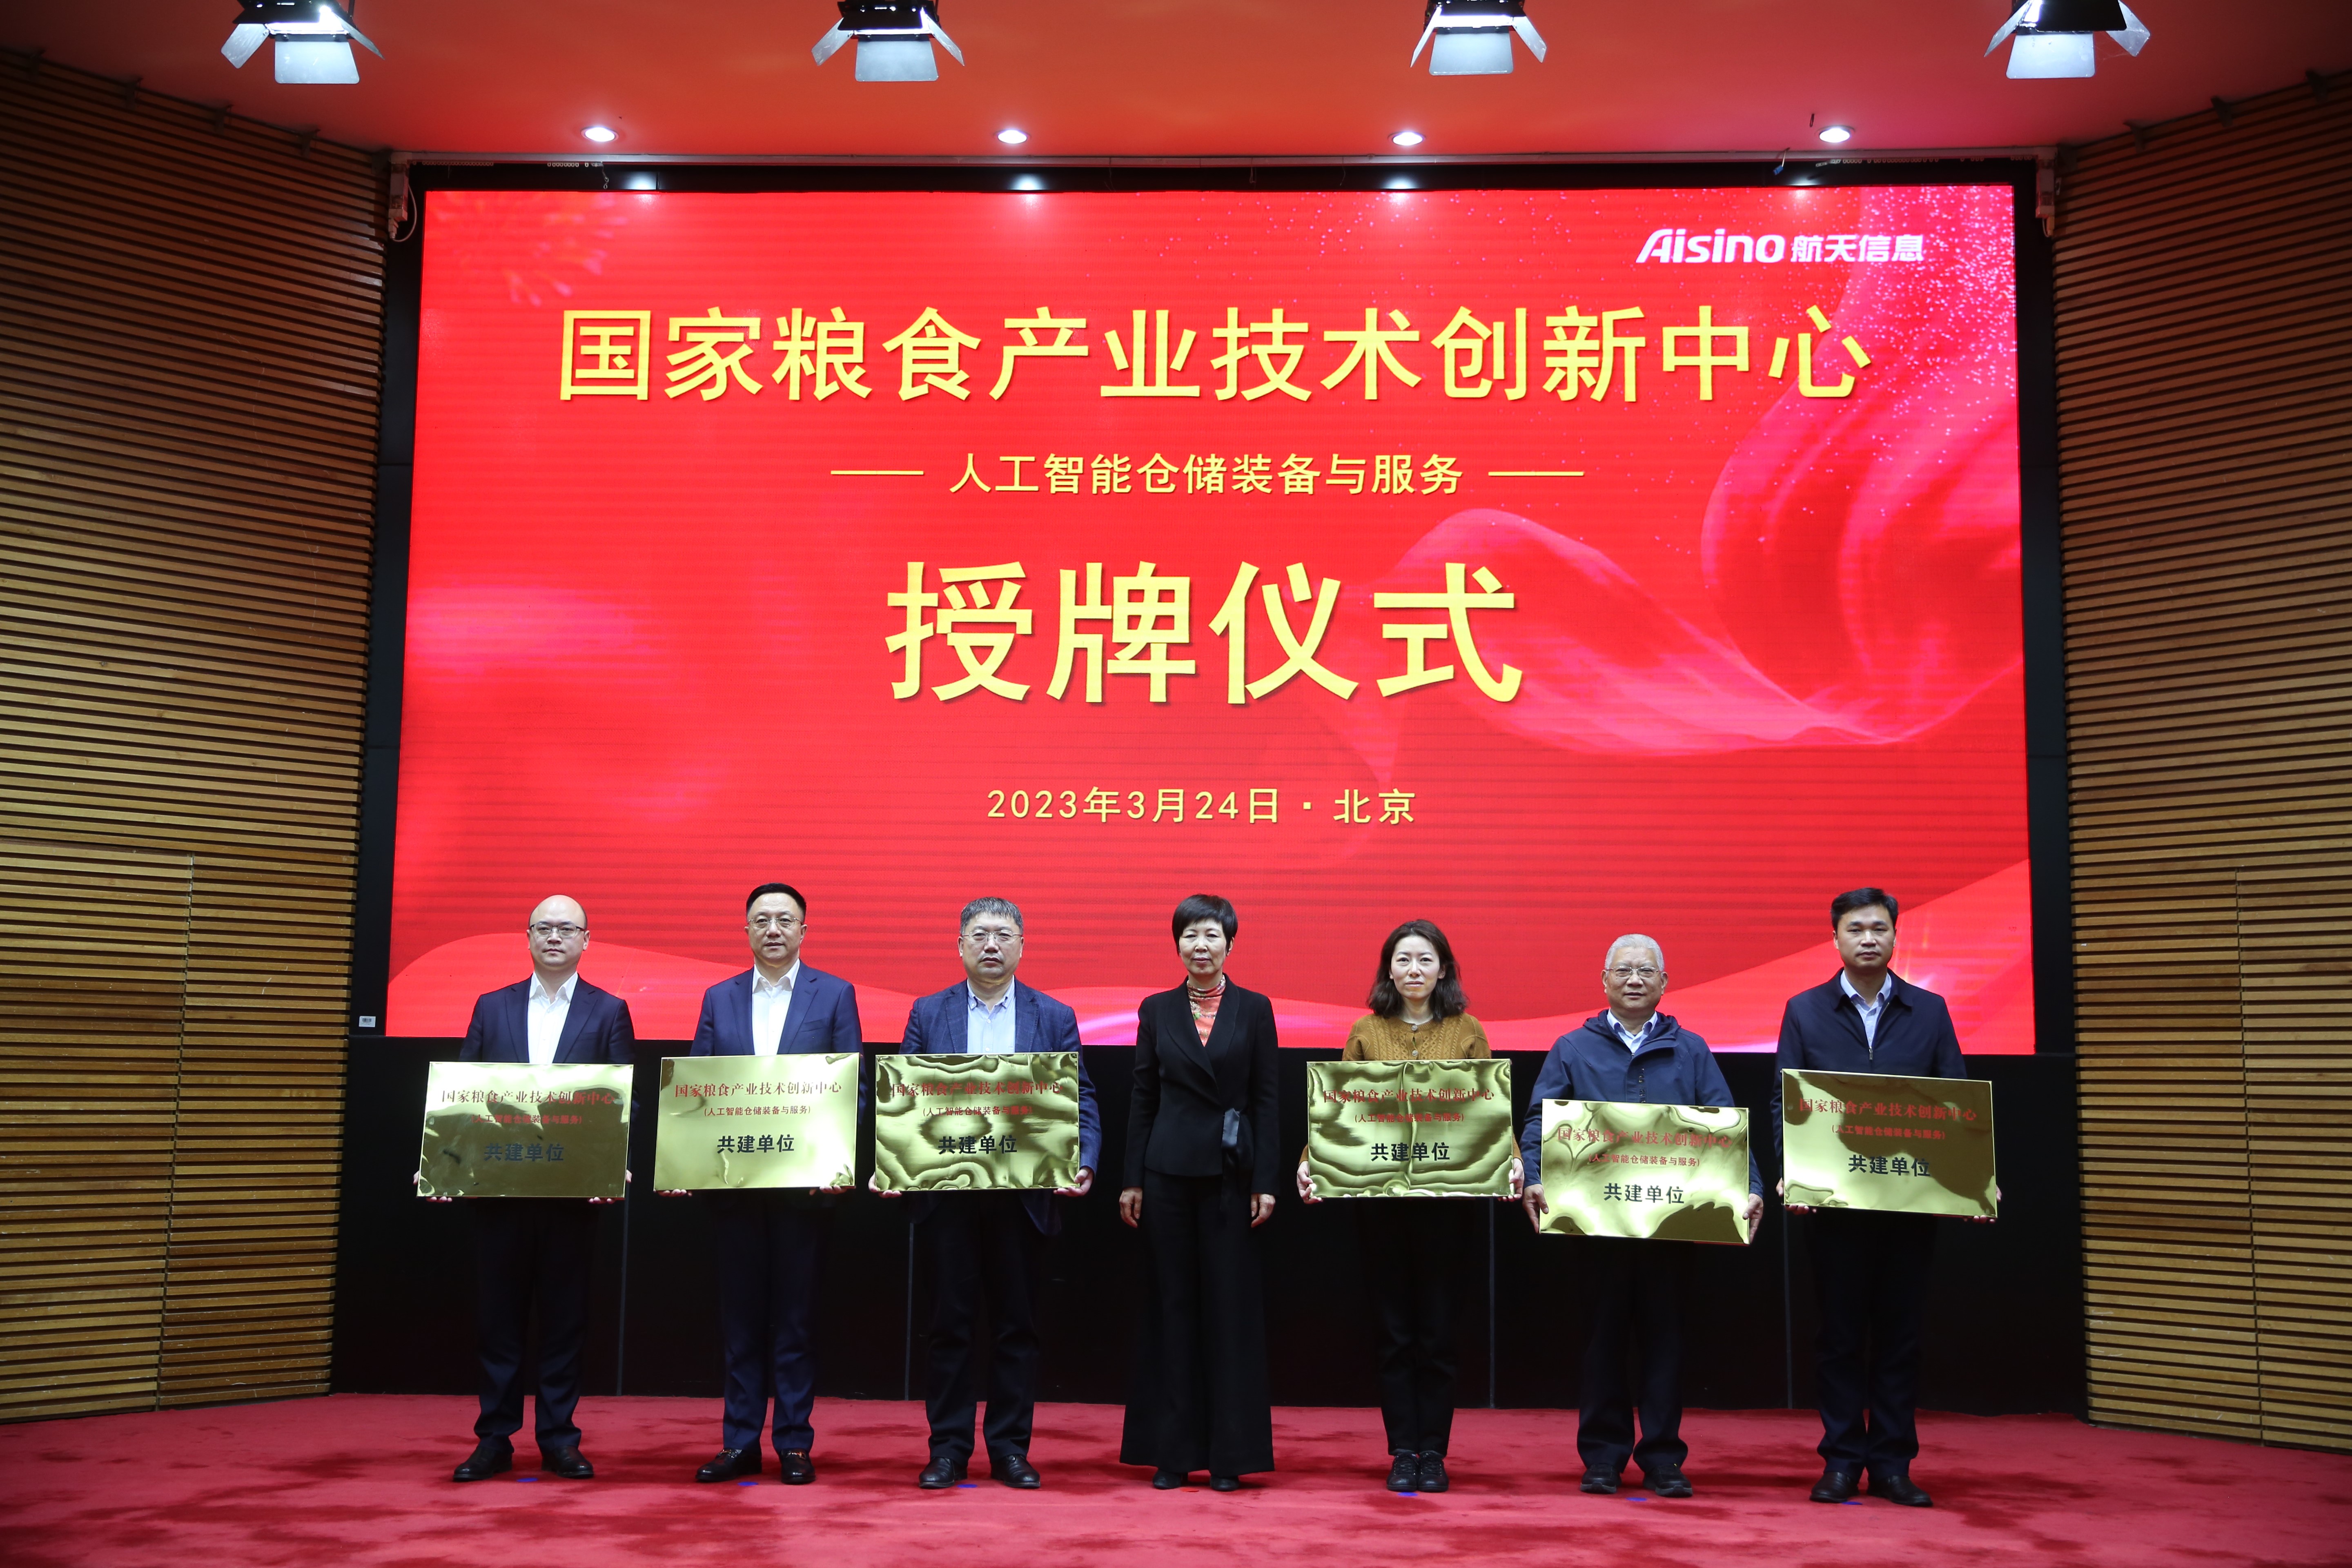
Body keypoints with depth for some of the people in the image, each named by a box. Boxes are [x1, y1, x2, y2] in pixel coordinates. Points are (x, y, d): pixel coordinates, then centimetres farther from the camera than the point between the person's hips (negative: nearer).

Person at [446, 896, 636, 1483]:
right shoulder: (492, 1008, 10)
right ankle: (494, 1439, 15)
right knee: (498, 1317, 6)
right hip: (497, 1186, 2)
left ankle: (559, 1440, 14)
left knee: (565, 1318, 5)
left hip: (573, 1188, -1)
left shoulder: (609, 1012, 5)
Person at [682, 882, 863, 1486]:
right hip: (733, 1180, 3)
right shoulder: (719, 999, 11)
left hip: (803, 1180, -2)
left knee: (796, 1316, 3)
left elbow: (852, 1089, -1)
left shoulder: (835, 995, 3)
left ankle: (795, 1443, 11)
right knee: (740, 1315, 8)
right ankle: (740, 1443, 15)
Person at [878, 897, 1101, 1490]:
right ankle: (948, 1449, 15)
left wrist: (1083, 1162, -14)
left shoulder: (1055, 1017, 6)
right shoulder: (928, 1014, 7)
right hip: (946, 1194, 0)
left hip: (1024, 1194, 0)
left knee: (1018, 1325, 6)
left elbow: (1080, 1102, 2)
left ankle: (1010, 1449, 16)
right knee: (950, 1323, 5)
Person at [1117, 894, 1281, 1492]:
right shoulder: (1156, 1010, 7)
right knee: (1172, 1304, 5)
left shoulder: (1254, 1010, 3)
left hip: (1230, 1171, -1)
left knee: (1231, 1304, 1)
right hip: (1169, 1169, 1)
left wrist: (1265, 1181, -5)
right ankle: (1172, 1451, 12)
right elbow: (1142, 1098, 7)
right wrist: (1132, 1179, 2)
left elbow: (1265, 1099, 1)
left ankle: (1229, 1453, 9)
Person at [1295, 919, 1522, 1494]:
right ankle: (1402, 1453, 14)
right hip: (1380, 1197, 1)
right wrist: (1311, 1161, -11)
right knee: (1394, 1332, 6)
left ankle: (1433, 1452, 15)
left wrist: (1512, 1159, -16)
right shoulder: (1366, 1033, 6)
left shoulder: (1467, 1032, 5)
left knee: (1438, 1332, 4)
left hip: (1448, 1197, -1)